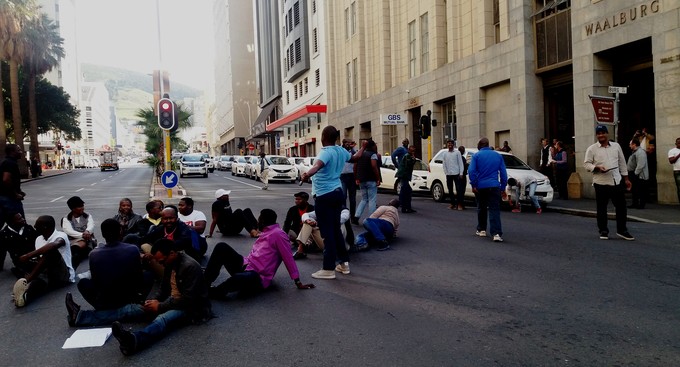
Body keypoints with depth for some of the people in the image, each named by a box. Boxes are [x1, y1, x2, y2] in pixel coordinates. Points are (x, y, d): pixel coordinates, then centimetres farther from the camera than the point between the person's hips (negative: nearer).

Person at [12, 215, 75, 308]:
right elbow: (39, 260, 14)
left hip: (64, 276, -5)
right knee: (39, 279, -33)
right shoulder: (38, 239, 13)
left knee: (51, 251, -32)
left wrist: (28, 255, -36)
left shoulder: (61, 235, -11)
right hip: (47, 274, 6)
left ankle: (26, 281, -38)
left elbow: (54, 245, -36)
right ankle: (25, 295, -64)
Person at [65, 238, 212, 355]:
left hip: (190, 308, -9)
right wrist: (155, 301, -3)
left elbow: (187, 300, -25)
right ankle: (80, 316, -4)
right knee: (132, 308, -2)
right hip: (172, 302, 9)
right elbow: (164, 288, 18)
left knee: (163, 319, -39)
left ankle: (133, 340, -69)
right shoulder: (171, 264, 7)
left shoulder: (190, 266, -22)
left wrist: (160, 306, -19)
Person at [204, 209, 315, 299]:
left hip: (257, 278, -10)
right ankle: (205, 283, -7)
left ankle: (210, 293, -18)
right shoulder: (265, 233, 19)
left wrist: (298, 283, -13)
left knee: (237, 279, -44)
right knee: (221, 247, -6)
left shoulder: (278, 234, -10)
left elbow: (288, 258, -13)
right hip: (245, 266, 10)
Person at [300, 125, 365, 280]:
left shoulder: (326, 152, -17)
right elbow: (355, 157, 27)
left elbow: (318, 165, -39)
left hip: (324, 195, -8)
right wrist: (363, 147, 46)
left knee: (327, 232, -5)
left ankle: (329, 269, -1)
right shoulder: (341, 150, 7)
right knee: (335, 229, 18)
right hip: (337, 192, 8)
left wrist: (307, 174, -58)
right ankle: (344, 262, 25)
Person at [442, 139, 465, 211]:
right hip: (449, 174, 4)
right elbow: (444, 164, 11)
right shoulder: (445, 153, 9)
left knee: (459, 189, -6)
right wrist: (446, 172, 2)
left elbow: (460, 163, -2)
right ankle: (453, 203, 19)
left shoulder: (457, 152, 0)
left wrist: (461, 173, -8)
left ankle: (459, 204, 0)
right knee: (450, 190, 9)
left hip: (456, 174, -4)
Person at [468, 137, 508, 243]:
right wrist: (503, 188, 15)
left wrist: (473, 185, -5)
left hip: (480, 187, 0)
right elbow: (503, 173, 11)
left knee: (481, 208, 17)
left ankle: (481, 230, 26)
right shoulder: (498, 155, 10)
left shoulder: (476, 156, 2)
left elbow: (471, 171, -11)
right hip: (494, 186, 1)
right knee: (494, 210, -5)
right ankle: (496, 234, -17)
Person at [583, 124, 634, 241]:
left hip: (617, 181, 3)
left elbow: (622, 163, 13)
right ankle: (603, 231, 16)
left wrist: (626, 178, 12)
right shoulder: (592, 149, -1)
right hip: (601, 183, -3)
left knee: (621, 206, 6)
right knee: (601, 208, 4)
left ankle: (621, 230, 19)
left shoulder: (616, 146, 9)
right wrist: (597, 167, -20)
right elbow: (586, 164, -2)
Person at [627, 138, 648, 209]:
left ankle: (641, 205, 0)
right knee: (634, 190, 15)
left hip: (639, 176, -11)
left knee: (640, 191, -5)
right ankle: (635, 204, 22)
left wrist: (635, 173, -21)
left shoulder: (640, 152, -17)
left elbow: (641, 165, -24)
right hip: (634, 175, 11)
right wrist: (630, 174, 17)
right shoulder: (635, 152, 17)